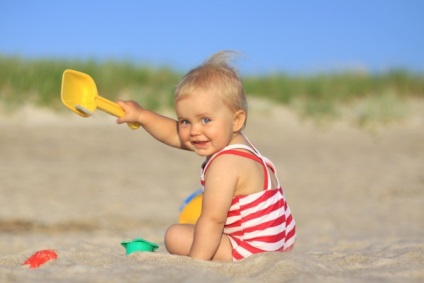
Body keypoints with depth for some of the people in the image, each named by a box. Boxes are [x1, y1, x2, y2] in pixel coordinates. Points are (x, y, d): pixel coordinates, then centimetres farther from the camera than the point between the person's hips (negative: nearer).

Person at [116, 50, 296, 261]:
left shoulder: (224, 165, -23)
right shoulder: (236, 144, 7)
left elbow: (212, 220, -29)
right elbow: (175, 135, 19)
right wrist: (141, 115, 19)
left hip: (254, 251, -10)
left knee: (176, 236, -4)